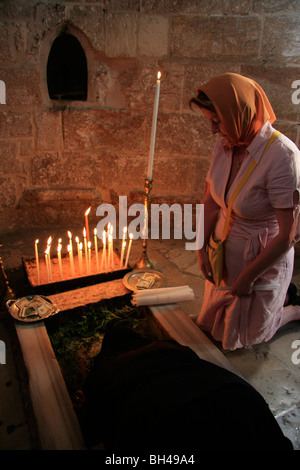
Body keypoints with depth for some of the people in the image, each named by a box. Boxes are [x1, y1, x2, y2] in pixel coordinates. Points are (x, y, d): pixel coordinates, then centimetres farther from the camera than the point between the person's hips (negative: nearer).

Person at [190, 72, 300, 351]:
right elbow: (210, 201, 2)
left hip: (263, 259, -6)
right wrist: (202, 249, -3)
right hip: (226, 252, 7)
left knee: (249, 334, 17)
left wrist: (248, 276, -16)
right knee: (211, 325, 28)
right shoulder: (225, 146, -9)